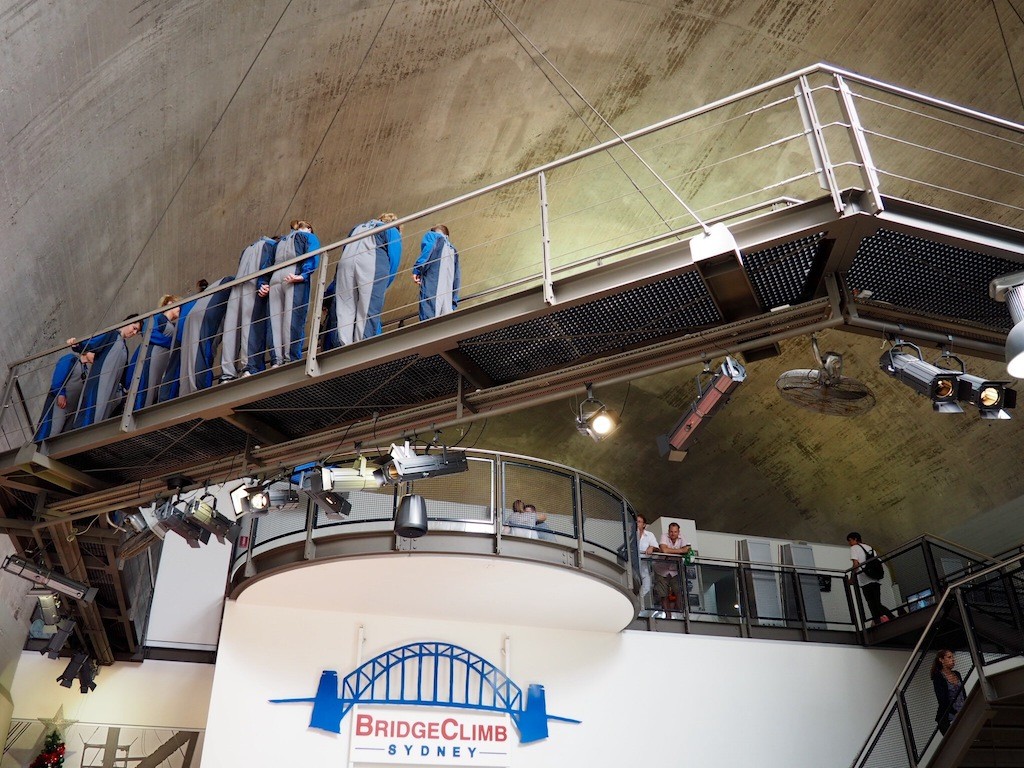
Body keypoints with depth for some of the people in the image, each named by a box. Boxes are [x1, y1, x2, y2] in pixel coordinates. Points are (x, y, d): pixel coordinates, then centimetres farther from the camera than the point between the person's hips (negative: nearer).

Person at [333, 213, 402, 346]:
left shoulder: (358, 227, 37)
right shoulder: (393, 231, 22)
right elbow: (394, 260, 9)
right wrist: (383, 286, 14)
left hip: (345, 262, 4)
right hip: (372, 264, -4)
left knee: (345, 309, 2)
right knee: (368, 311, -5)